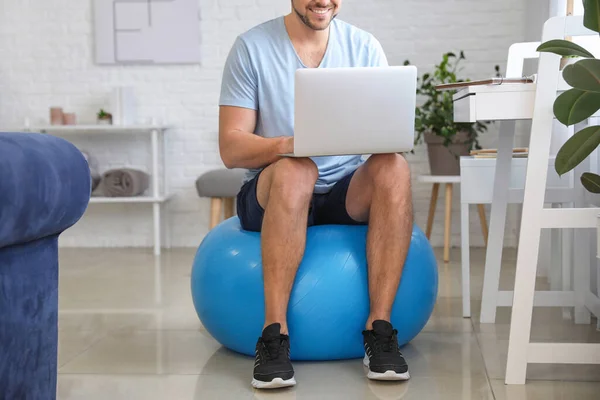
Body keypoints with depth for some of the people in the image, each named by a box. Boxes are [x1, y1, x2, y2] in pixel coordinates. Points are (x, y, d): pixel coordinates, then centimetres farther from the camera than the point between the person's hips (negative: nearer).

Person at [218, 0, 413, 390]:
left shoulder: (365, 47, 4)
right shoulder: (252, 47, -3)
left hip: (349, 195, 3)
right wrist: (284, 145, -29)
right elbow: (231, 149, -9)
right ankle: (274, 335, -32)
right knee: (295, 169, -36)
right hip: (274, 195, -2)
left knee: (394, 168, -28)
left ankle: (380, 328, -27)